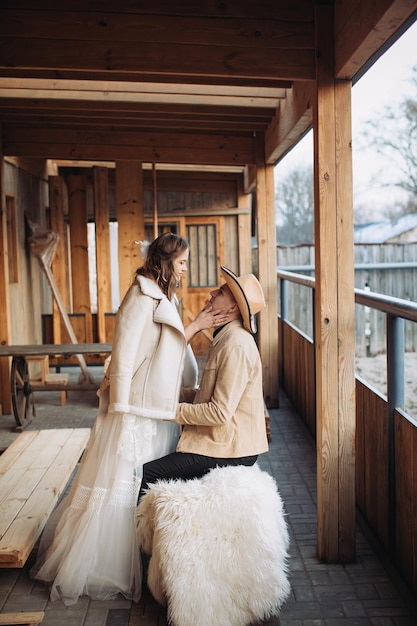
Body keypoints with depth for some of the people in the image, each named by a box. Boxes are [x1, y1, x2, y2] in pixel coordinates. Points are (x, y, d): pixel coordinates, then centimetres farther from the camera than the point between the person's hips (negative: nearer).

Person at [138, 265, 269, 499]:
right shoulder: (227, 338, 11)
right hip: (225, 439, 10)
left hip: (230, 449, -10)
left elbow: (220, 412, -24)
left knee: (146, 475, -14)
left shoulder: (236, 346, -21)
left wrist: (174, 410, -14)